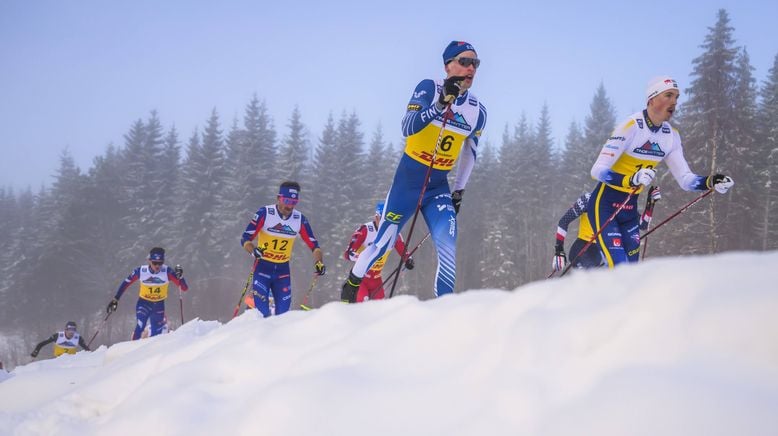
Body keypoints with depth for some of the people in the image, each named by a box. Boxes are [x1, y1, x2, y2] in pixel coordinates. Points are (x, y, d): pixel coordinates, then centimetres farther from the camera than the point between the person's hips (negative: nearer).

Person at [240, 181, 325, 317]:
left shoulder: (300, 219, -4)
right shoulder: (264, 213, -14)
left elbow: (313, 244, 2)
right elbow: (245, 239, -14)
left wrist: (318, 262, -15)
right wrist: (253, 251, -35)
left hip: (283, 270, 3)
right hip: (262, 267, -3)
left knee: (283, 313, 1)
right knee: (261, 313, -11)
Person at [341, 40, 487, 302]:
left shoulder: (477, 111, 2)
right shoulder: (429, 89, -12)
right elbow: (408, 128, -26)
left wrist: (459, 190, 18)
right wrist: (440, 103, -37)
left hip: (438, 187, 4)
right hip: (408, 180, -3)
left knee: (447, 245, -16)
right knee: (383, 243, 1)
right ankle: (350, 286, 26)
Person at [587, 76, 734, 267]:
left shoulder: (671, 136, 2)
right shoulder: (631, 127, -19)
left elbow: (685, 179, 6)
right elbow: (598, 170, -25)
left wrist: (711, 182, -14)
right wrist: (631, 180, -42)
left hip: (630, 208, 7)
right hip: (605, 205, -7)